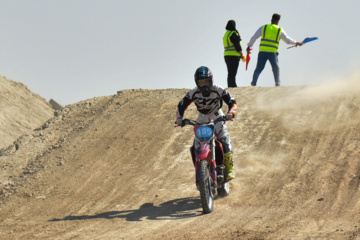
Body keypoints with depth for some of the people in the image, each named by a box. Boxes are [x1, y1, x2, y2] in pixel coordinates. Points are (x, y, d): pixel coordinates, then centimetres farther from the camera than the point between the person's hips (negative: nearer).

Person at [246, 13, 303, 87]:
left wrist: (249, 46, 19)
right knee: (276, 68, 13)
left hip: (262, 51, 1)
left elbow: (254, 37, 8)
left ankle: (253, 82, -3)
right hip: (272, 52, -1)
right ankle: (277, 83, 10)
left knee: (259, 68, 5)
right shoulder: (280, 30, 4)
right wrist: (296, 43, 34)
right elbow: (287, 40, 17)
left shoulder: (263, 27, 7)